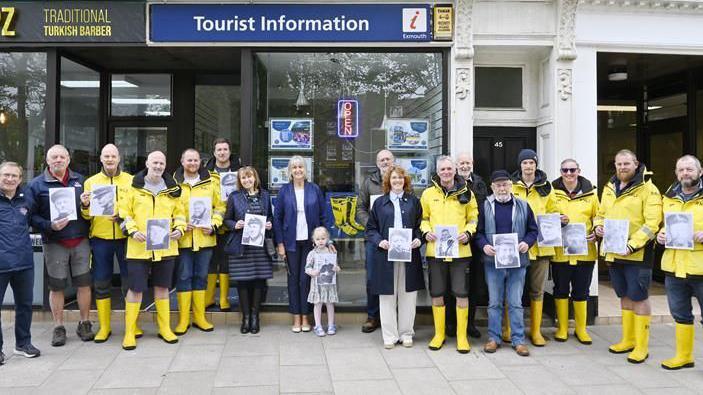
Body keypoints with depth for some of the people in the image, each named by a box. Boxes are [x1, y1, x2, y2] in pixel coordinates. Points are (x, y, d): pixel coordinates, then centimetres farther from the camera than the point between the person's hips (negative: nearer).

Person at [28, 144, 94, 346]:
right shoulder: (36, 185, 0)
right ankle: (58, 327, 19)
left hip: (81, 241, 2)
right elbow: (31, 216, -3)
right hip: (54, 244, -2)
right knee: (56, 286, 6)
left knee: (84, 283, 5)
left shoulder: (80, 180, 10)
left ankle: (84, 324, 19)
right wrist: (49, 226, -17)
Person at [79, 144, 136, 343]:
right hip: (100, 238, 1)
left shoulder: (131, 180, 6)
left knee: (129, 280, 4)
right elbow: (86, 215, 6)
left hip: (125, 237, -1)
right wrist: (85, 205, -16)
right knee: (101, 282, 6)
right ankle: (104, 327, 18)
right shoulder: (91, 182, 8)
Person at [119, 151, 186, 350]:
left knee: (162, 287, 12)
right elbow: (124, 212, 2)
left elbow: (179, 213, 14)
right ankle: (129, 332, 11)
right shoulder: (135, 187, 2)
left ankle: (165, 328, 23)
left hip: (165, 247, 3)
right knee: (135, 288, 0)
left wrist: (179, 229, -3)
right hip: (138, 247, -2)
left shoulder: (172, 189, 9)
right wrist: (133, 231, -12)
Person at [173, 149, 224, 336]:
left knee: (201, 276, 9)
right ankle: (183, 319, 12)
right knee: (184, 277, 3)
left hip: (205, 238, 2)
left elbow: (219, 206, 9)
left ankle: (199, 317, 19)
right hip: (183, 238, -2)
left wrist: (213, 225, -5)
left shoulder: (211, 182, 7)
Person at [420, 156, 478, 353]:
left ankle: (462, 336, 15)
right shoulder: (428, 193, 5)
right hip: (435, 250, 1)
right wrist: (426, 232, -5)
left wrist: (468, 233, -7)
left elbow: (473, 218, 10)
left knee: (461, 292, 1)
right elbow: (423, 218, 13)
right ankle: (439, 333, 23)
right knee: (436, 293, 8)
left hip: (460, 250, -1)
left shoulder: (466, 193, 4)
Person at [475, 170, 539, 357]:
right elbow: (478, 231, 4)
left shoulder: (523, 206, 5)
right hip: (493, 261, 0)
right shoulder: (485, 206, 3)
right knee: (494, 303, 8)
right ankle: (494, 338, 19)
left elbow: (533, 230, 10)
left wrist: (527, 243, -9)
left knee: (515, 303, 5)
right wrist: (484, 246, -13)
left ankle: (518, 340, 15)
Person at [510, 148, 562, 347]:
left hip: (540, 245, 2)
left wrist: (560, 219, -7)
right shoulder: (511, 187, 2)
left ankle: (536, 331, 20)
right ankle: (510, 330, 15)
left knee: (537, 290, 9)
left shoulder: (546, 187, 9)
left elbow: (553, 212, 13)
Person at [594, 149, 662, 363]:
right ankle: (628, 340, 29)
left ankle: (641, 346, 11)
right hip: (613, 252, 6)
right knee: (625, 296, 16)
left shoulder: (647, 189, -9)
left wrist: (632, 245, -24)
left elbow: (652, 223, -16)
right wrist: (598, 226, 0)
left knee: (639, 297, 0)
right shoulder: (609, 188, 12)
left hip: (637, 254, -6)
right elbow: (601, 213, 22)